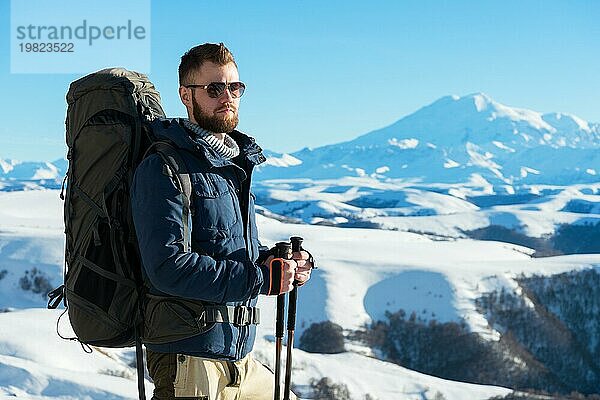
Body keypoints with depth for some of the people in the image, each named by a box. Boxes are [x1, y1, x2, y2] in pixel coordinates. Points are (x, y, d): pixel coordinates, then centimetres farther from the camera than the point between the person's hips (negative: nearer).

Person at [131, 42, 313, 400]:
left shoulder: (235, 165, 16)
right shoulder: (164, 168, -12)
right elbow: (168, 266, -22)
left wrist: (285, 262, 2)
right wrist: (263, 278, -20)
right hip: (187, 359, -8)